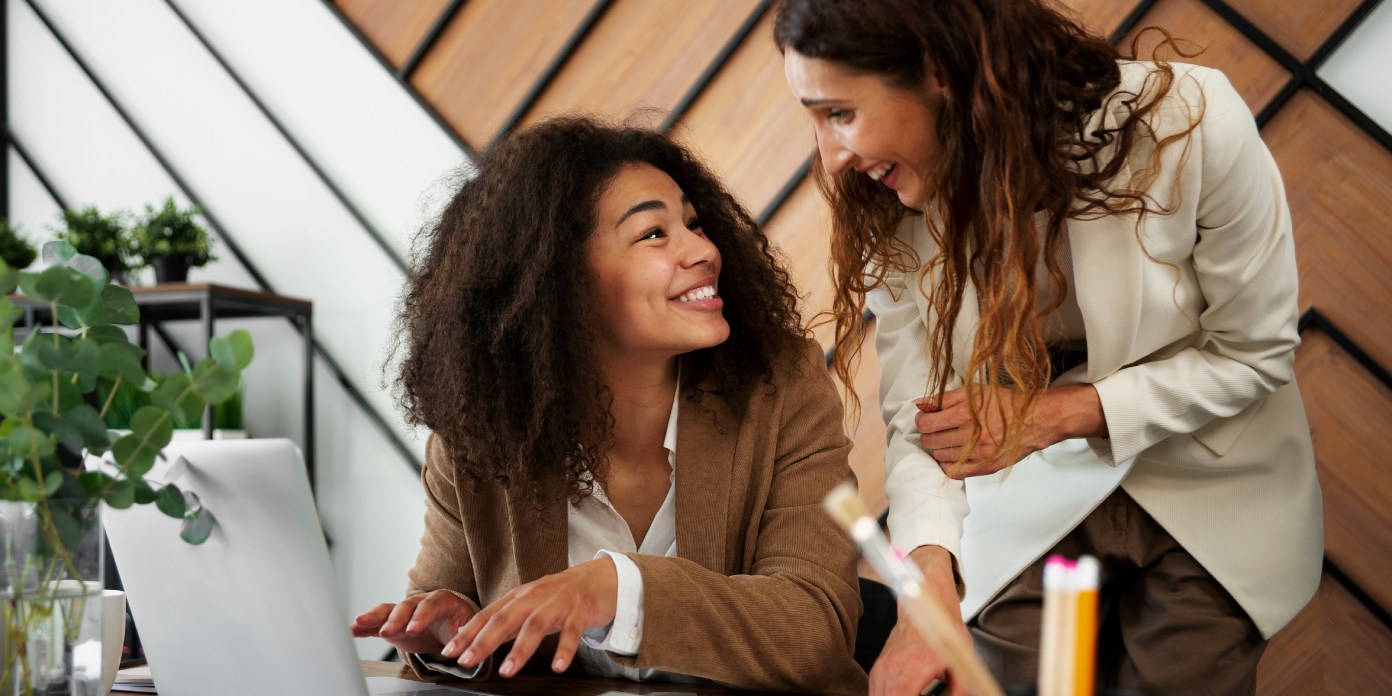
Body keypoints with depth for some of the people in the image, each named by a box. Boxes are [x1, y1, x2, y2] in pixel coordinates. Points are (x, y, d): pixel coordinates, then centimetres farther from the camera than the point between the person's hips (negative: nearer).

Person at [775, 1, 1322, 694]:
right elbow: (918, 421, -19)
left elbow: (1256, 352, -16)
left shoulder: (1188, 123, -28)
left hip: (1205, 493, -2)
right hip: (1030, 509, 2)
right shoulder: (891, 207, -17)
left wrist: (1056, 413, -24)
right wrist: (930, 582, -38)